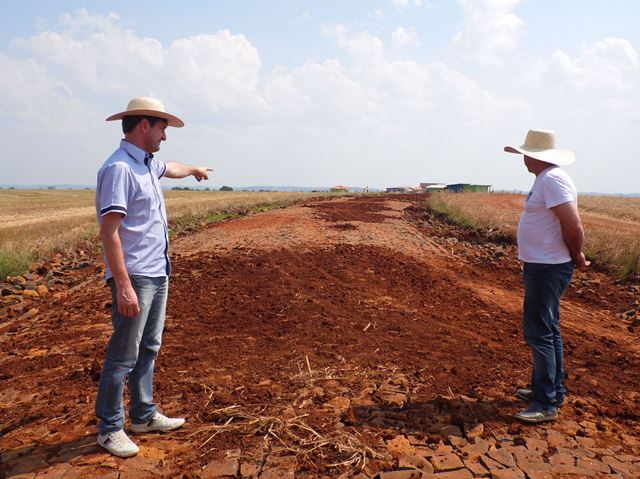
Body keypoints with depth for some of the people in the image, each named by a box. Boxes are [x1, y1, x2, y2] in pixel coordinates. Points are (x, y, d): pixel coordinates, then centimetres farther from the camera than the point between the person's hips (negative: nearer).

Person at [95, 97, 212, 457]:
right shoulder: (119, 168, -17)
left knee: (149, 349, 16)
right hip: (135, 277, -10)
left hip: (158, 273, 10)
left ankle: (144, 416, 28)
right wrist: (123, 285, -26)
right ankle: (110, 429, 14)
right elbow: (109, 231, -22)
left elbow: (169, 168, 38)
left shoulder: (147, 164, 13)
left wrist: (194, 170, 58)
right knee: (124, 356, 0)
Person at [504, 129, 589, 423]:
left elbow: (573, 226, -24)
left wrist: (576, 256, -9)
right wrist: (574, 256, 9)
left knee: (539, 333, -6)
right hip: (542, 266, 11)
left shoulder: (552, 179, -18)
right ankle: (553, 390, 32)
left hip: (548, 269, -11)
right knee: (547, 330, 18)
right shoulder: (546, 179, 14)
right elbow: (567, 225, 17)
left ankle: (547, 404, 1)